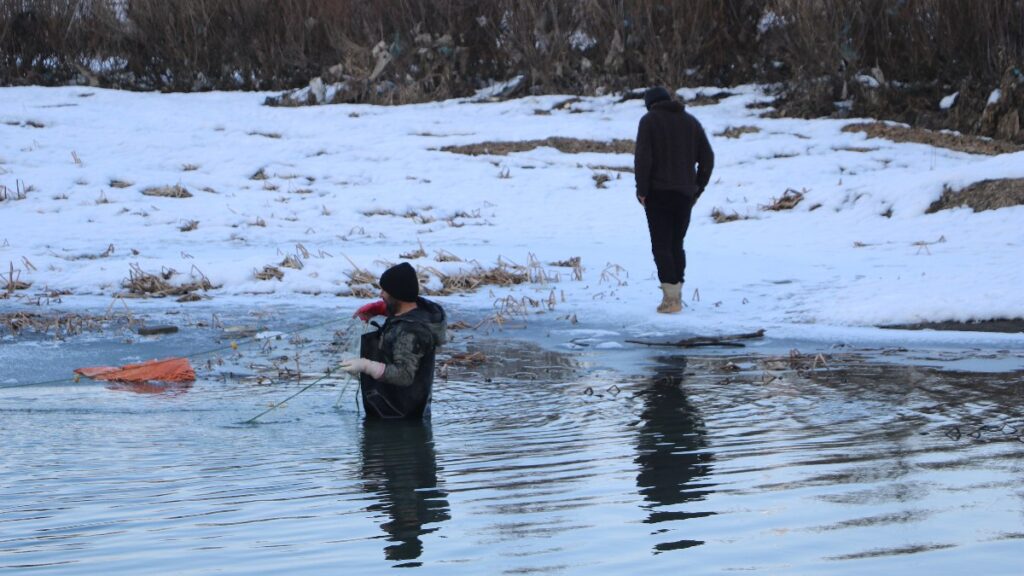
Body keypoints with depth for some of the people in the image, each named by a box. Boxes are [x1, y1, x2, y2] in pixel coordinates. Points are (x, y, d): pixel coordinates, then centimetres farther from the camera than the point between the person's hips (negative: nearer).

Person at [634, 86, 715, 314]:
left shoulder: (649, 120, -3)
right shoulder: (691, 121, 13)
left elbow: (642, 157, -13)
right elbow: (707, 158, 9)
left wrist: (641, 190, -8)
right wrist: (697, 189, 12)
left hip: (658, 192, -5)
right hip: (685, 194, 5)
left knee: (661, 245, -4)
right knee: (677, 244, 15)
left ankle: (671, 296, -14)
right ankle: (676, 294, 15)